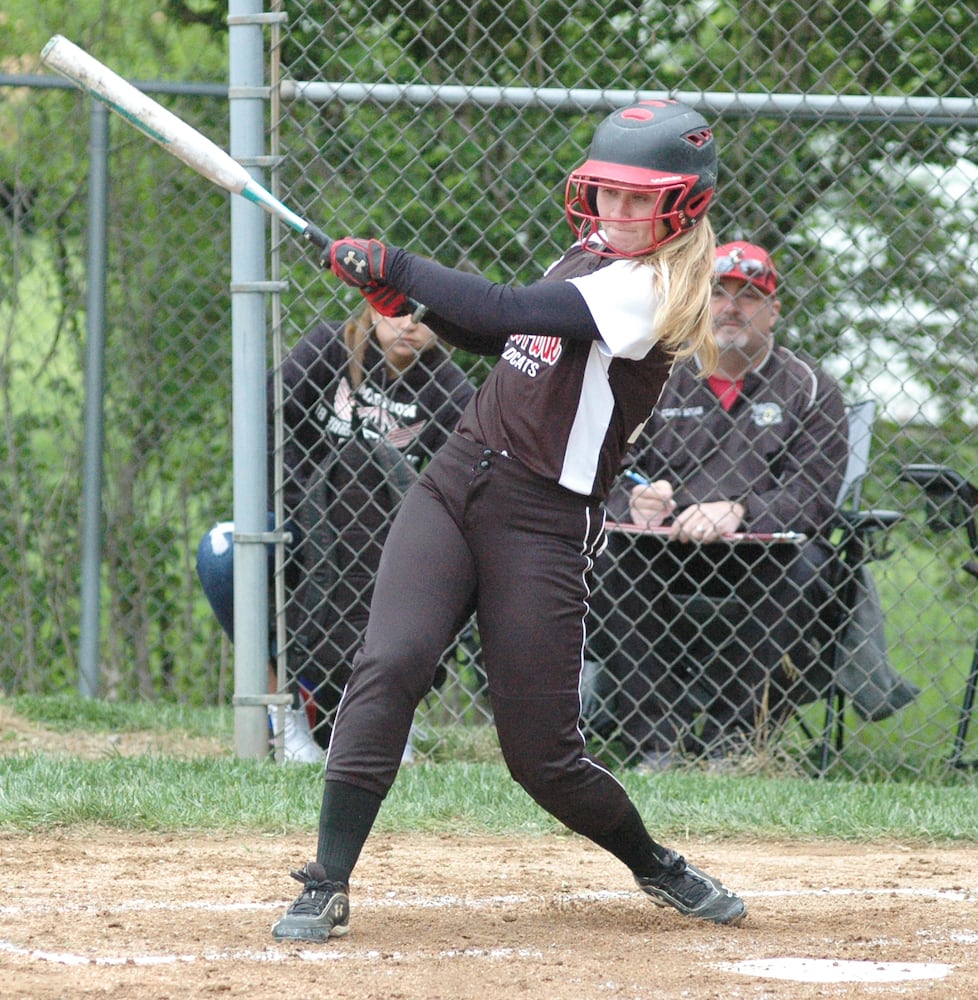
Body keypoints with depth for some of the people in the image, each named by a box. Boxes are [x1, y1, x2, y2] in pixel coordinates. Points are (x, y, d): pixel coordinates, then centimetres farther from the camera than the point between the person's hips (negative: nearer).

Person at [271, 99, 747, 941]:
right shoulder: (590, 260, 14)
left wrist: (392, 267, -12)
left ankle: (657, 866, 27)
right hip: (456, 484, 6)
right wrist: (413, 297, 4)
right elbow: (497, 336, 23)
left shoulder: (651, 290, -14)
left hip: (544, 524, -6)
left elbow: (503, 313, -22)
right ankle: (328, 886, -15)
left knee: (543, 755, -1)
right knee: (389, 665, -16)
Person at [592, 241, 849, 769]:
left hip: (759, 557, -1)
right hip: (667, 554, 2)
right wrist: (636, 502, -21)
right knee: (611, 558, -29)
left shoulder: (809, 388, 4)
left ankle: (728, 742, -27)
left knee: (803, 567, -34)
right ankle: (656, 745, -28)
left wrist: (738, 513, -27)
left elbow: (815, 496, -8)